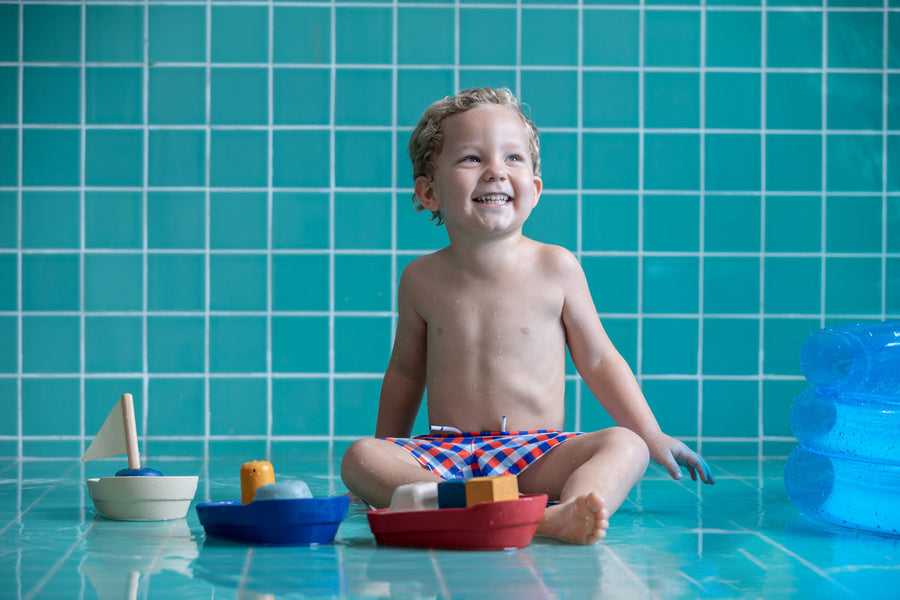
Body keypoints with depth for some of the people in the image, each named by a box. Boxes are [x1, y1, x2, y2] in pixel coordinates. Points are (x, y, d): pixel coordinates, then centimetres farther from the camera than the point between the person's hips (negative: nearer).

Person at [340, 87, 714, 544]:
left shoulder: (555, 268, 0)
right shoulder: (422, 279, 5)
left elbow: (597, 360, 9)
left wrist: (653, 437, 5)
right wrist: (388, 469, 20)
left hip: (538, 457, -1)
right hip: (446, 455, 1)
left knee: (626, 446, -26)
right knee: (359, 459, -27)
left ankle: (564, 513, -57)